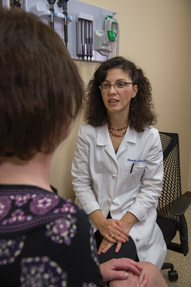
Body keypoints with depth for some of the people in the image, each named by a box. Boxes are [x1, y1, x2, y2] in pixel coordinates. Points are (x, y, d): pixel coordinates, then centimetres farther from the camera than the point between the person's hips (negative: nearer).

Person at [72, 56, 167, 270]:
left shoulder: (150, 136, -6)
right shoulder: (87, 133, -4)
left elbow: (151, 187, -3)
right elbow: (80, 182, -2)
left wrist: (124, 223, -13)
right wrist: (101, 221, -13)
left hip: (133, 217, -1)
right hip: (93, 216, 1)